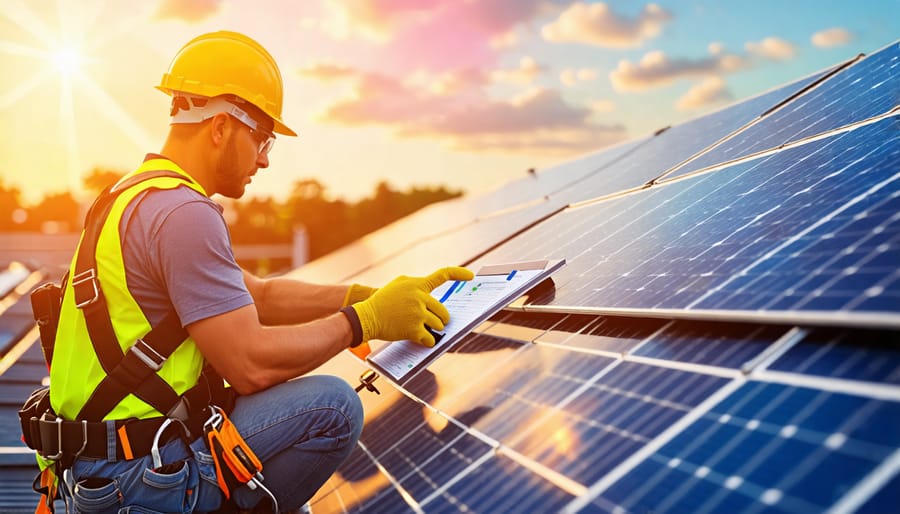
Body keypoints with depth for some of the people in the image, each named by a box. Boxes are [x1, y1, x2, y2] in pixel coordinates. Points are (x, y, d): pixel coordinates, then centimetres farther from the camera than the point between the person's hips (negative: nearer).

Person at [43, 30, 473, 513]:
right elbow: (251, 364, -22)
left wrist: (368, 295, 10)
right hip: (134, 470, -10)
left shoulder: (139, 197, 14)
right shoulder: (184, 214, -19)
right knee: (333, 406, -12)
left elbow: (259, 295, 18)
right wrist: (366, 319, -10)